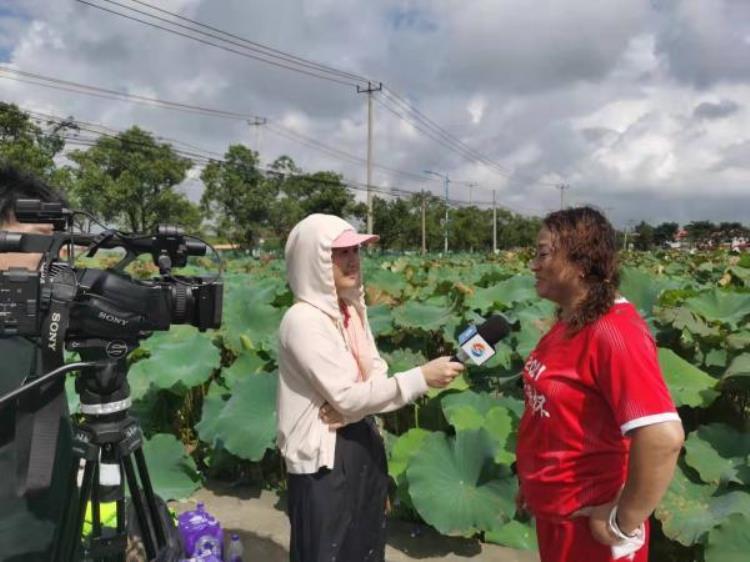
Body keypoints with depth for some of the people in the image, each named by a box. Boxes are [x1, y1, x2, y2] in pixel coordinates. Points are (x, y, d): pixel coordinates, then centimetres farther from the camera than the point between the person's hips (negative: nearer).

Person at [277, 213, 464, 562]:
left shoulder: (351, 310, 4)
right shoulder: (303, 320, -21)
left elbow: (375, 373, 5)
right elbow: (347, 397, -24)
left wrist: (347, 406, -15)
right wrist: (421, 378, -26)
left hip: (363, 447, 8)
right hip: (323, 460, -7)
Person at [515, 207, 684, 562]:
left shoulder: (613, 331, -26)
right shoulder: (569, 322, 2)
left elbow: (663, 437, -34)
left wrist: (624, 523, -23)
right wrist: (533, 483, 15)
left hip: (589, 526, -8)